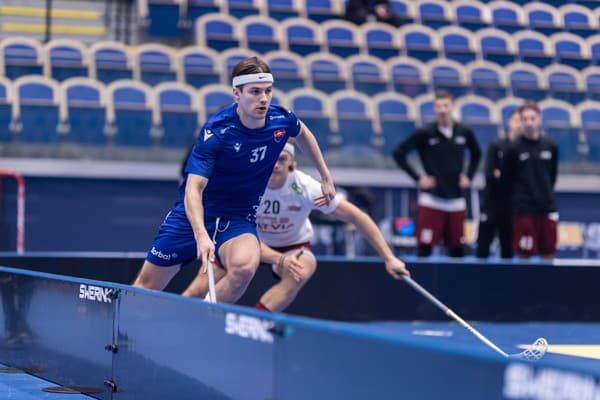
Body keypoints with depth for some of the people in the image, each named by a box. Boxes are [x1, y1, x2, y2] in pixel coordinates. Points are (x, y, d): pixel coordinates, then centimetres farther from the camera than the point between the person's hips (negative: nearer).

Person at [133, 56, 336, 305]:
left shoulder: (281, 119, -9)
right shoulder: (215, 132, -23)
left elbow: (302, 133, 18)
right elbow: (194, 188, -30)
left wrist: (325, 176, 22)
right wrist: (201, 235, -46)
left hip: (238, 220, 2)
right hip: (195, 217, -2)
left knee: (245, 266, -33)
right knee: (147, 286, 4)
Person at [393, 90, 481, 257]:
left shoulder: (464, 132, 5)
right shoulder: (425, 133, -5)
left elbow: (476, 153, 24)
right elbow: (399, 153, -3)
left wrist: (469, 175, 11)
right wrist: (417, 178, -6)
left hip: (456, 200, 3)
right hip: (431, 199, -3)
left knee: (458, 249, 6)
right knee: (424, 247, -8)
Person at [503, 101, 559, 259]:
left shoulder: (551, 146, 3)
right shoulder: (515, 148, -6)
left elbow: (553, 174, 14)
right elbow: (509, 177, 1)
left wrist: (546, 194, 11)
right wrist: (519, 197, 3)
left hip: (548, 208, 3)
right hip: (524, 209, -3)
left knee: (548, 252, 7)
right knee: (524, 254, -2)